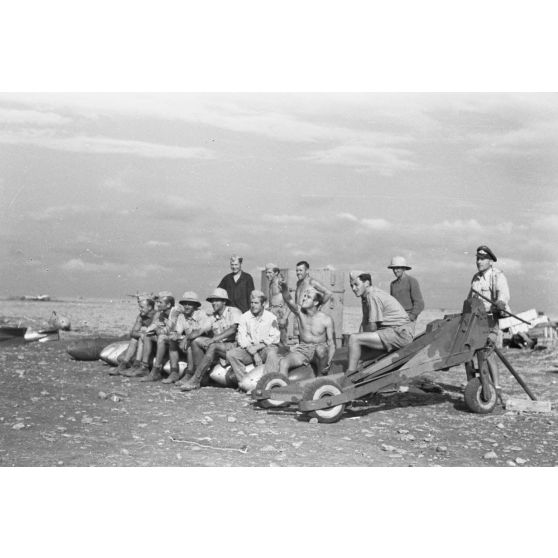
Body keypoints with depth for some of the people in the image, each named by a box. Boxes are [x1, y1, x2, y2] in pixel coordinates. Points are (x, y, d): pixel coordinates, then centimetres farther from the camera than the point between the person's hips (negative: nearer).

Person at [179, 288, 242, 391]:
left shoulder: (234, 312, -6)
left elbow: (233, 329, -21)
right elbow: (202, 330, 9)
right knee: (196, 342, -10)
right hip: (219, 345, 7)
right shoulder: (213, 317, 16)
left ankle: (195, 380, -31)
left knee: (213, 346, -33)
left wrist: (214, 339, -27)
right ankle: (201, 376, -17)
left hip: (234, 346, -7)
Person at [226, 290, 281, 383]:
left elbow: (274, 339, -4)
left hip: (266, 348, -3)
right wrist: (254, 354, -13)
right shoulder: (244, 317, 8)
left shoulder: (271, 318, 2)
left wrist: (257, 347, -14)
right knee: (230, 354, -22)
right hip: (249, 349, 3)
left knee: (271, 352, -38)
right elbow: (241, 338, 0)